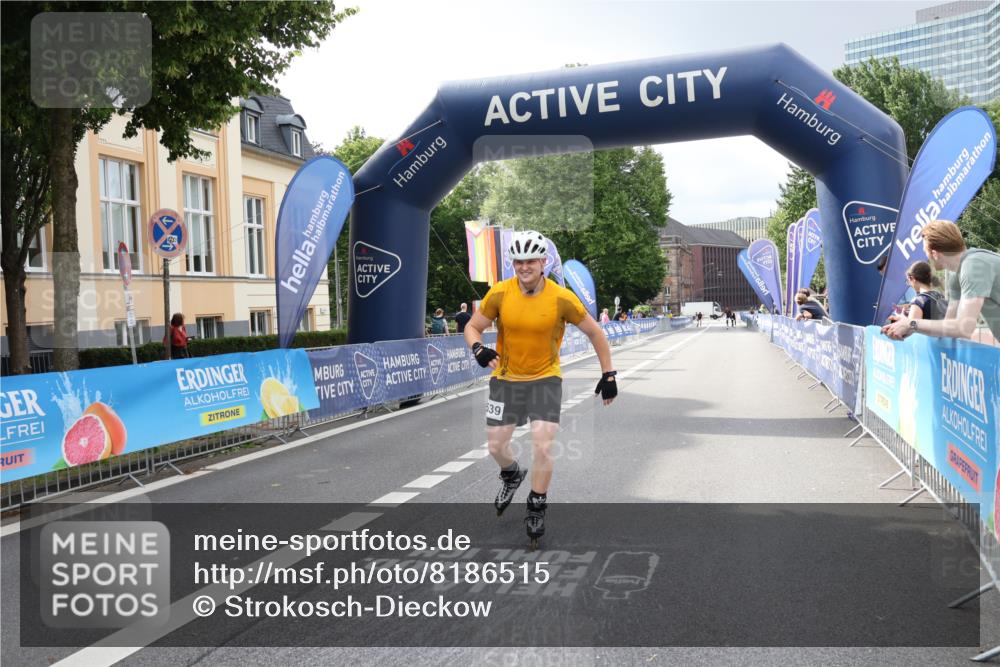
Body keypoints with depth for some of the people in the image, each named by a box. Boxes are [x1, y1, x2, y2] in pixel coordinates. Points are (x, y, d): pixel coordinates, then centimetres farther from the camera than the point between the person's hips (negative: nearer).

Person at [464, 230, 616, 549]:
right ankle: (512, 475, 42)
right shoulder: (499, 293, -13)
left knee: (542, 446, -11)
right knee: (496, 445, 6)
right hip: (506, 378, 2)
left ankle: (537, 509, 12)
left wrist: (608, 375, -4)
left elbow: (595, 333, -4)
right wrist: (478, 349, -25)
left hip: (545, 378, -2)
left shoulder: (562, 298, -17)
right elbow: (473, 326, -3)